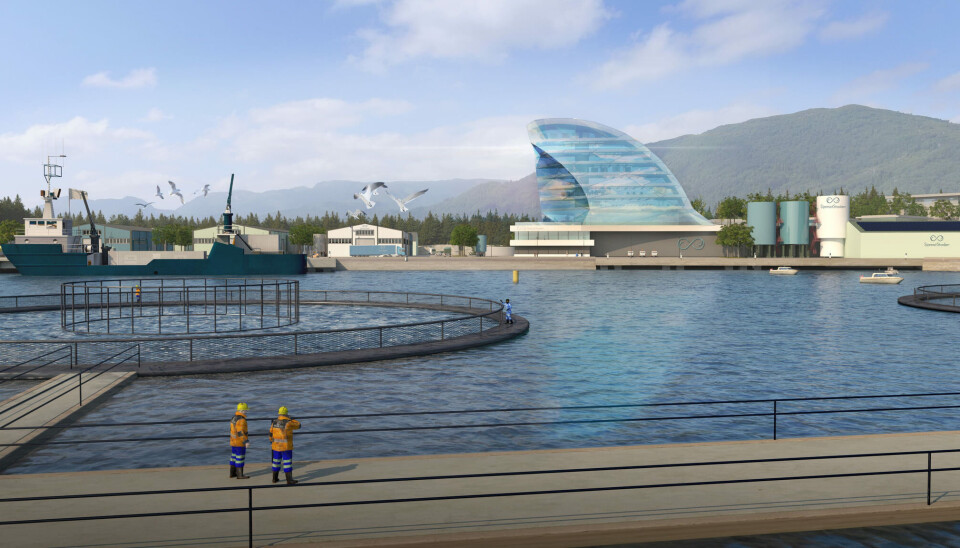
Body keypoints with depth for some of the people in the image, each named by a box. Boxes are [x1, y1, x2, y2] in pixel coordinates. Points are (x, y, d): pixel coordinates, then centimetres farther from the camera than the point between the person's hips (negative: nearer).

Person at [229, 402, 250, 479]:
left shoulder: (234, 418, 9)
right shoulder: (241, 420, -21)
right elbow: (241, 432, -26)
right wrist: (246, 442, -27)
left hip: (233, 441, 9)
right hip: (240, 442, -9)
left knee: (234, 457, 15)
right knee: (240, 458, -3)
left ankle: (232, 473, 21)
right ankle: (240, 475, 2)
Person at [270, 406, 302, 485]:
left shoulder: (274, 422, 2)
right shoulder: (288, 423, -15)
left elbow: (271, 433, 10)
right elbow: (298, 425, -1)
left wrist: (271, 442, 23)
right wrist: (291, 419, 12)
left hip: (276, 445, 6)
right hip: (286, 446, -6)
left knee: (276, 461, 17)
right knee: (287, 463, -3)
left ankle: (275, 478, 26)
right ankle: (289, 480, -3)